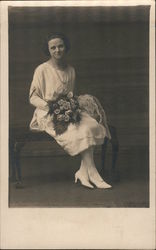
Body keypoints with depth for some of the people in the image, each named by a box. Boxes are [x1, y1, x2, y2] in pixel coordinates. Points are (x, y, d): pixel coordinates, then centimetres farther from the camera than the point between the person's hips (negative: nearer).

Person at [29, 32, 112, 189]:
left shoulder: (70, 71, 12)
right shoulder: (42, 70, -4)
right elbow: (33, 98, -3)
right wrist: (49, 106, -20)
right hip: (48, 115, -5)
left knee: (92, 124, -25)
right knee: (83, 131, -29)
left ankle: (83, 172, -25)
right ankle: (92, 174, -23)